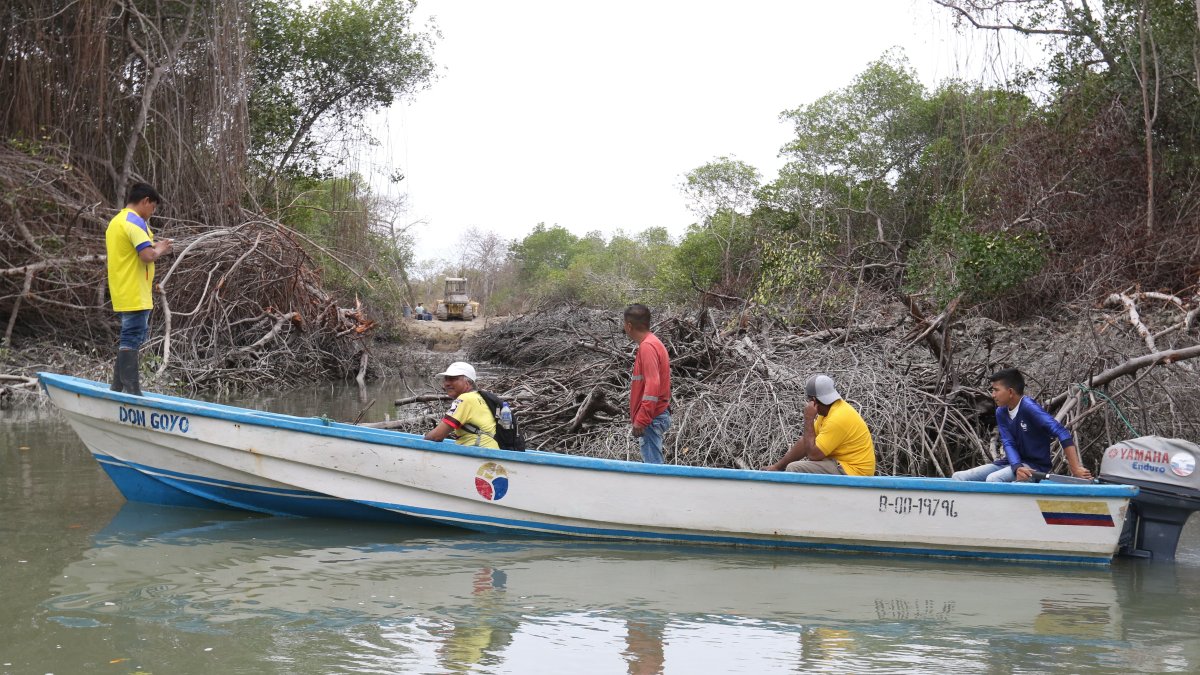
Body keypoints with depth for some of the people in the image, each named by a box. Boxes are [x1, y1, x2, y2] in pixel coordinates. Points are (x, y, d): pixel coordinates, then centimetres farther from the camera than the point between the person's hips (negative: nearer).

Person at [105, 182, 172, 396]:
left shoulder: (115, 221, 18)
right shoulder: (135, 222, -14)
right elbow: (147, 256, -23)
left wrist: (154, 248, 18)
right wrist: (159, 250, -3)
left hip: (122, 294, 10)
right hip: (135, 295, -10)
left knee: (128, 339, 17)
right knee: (132, 340, -9)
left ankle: (118, 388, 21)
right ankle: (132, 391, -9)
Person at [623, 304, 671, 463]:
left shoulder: (647, 347, -16)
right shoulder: (653, 342, 14)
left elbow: (652, 386, -24)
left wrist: (641, 420, -24)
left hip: (652, 419, -10)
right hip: (655, 415, 10)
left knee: (652, 464, -10)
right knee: (651, 461, 13)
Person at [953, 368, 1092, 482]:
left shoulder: (1028, 407, -19)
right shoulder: (1001, 413, 2)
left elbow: (1062, 434, -26)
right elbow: (1008, 444, -8)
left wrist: (1076, 469, -33)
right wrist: (1017, 468, -30)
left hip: (1035, 465, -7)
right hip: (1014, 462, 7)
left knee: (993, 479, -35)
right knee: (958, 477, -7)